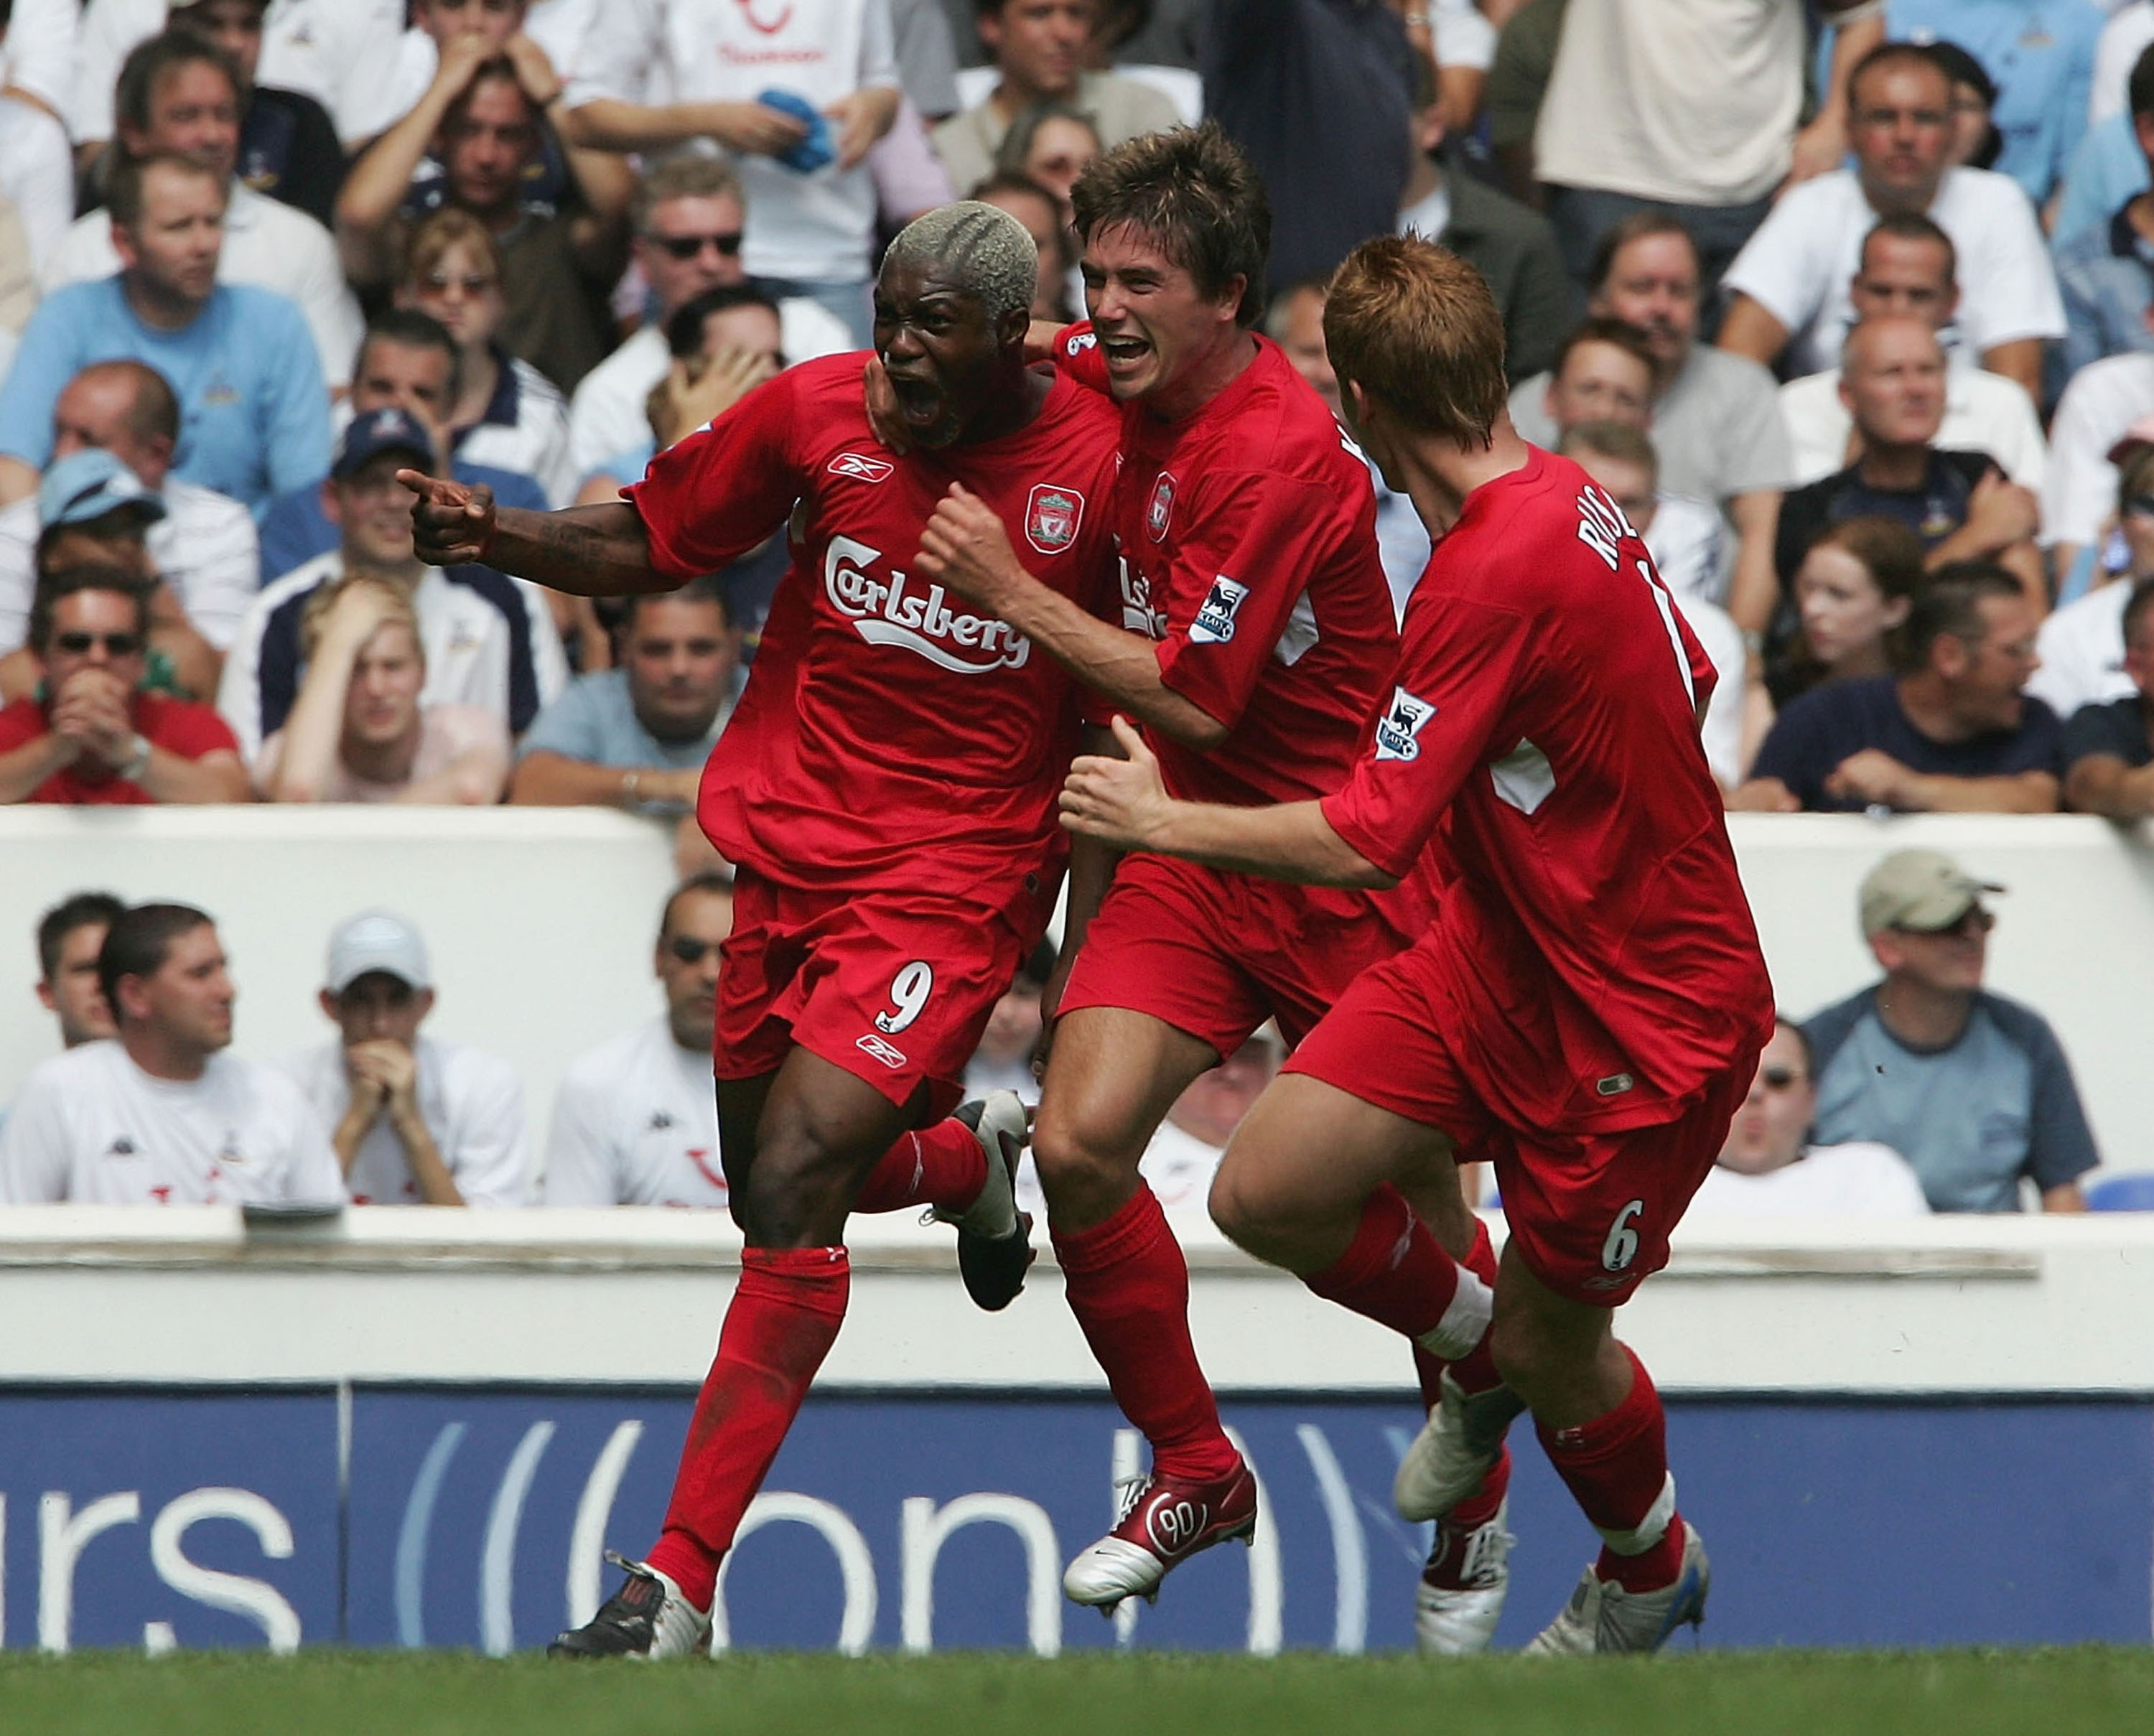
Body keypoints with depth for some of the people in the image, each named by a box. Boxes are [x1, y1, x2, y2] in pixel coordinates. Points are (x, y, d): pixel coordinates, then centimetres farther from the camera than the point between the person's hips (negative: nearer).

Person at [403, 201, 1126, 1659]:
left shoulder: (1099, 457, -11)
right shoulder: (817, 414, -4)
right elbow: (648, 546, 8)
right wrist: (493, 536, -9)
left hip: (953, 879, -5)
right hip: (787, 850, 5)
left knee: (794, 1186, -18)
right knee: (777, 1194, 15)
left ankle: (679, 1584, -16)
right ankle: (974, 1158, 53)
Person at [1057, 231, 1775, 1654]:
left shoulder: (1496, 575, -30)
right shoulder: (1571, 499, -2)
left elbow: (1361, 844, -28)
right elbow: (1689, 682, 16)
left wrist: (1160, 819, -14)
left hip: (1640, 1026, -8)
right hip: (1498, 962, 8)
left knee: (1550, 1352, 10)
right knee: (1268, 1193, -1)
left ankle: (1651, 1569, 40)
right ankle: (1478, 1349, 27)